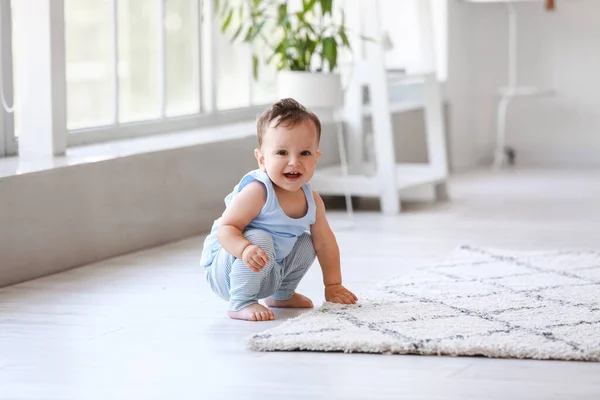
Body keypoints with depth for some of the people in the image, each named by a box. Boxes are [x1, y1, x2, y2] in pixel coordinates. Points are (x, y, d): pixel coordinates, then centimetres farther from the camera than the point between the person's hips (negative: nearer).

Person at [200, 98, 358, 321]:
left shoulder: (311, 200, -4)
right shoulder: (257, 192, -27)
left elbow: (325, 243, 8)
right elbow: (226, 228, -28)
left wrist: (333, 286, 11)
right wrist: (245, 249, -48)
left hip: (270, 274, 8)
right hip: (223, 269, -8)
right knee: (260, 239, -32)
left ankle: (281, 295, 28)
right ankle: (241, 304, -21)